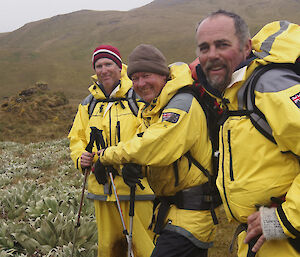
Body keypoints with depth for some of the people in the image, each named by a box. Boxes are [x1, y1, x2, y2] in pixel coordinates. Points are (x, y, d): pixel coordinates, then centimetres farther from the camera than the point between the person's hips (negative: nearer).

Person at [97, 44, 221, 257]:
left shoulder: (183, 103, -19)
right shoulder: (151, 110, 15)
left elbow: (155, 149, -29)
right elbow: (142, 146, 16)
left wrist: (107, 155, -16)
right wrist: (132, 167, -8)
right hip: (172, 208, 10)